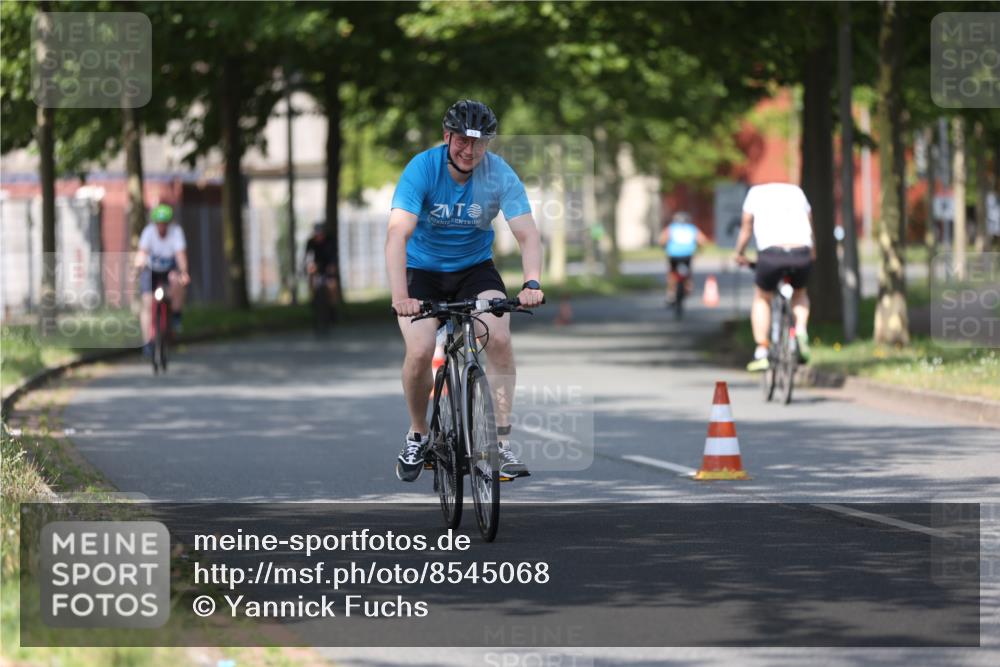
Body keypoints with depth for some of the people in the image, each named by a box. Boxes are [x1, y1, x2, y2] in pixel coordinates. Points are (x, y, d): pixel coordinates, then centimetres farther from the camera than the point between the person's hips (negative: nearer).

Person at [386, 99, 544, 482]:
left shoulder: (500, 175, -17)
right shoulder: (422, 168, -23)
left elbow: (527, 234, -23)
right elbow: (398, 234, -33)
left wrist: (531, 284, -43)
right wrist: (400, 297, -47)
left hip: (475, 268, 1)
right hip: (423, 270, -1)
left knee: (500, 339, -23)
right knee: (420, 352, -20)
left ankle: (501, 443, -15)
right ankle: (417, 435, 7)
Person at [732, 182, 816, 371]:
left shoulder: (756, 193, 20)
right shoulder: (796, 191, 26)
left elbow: (746, 229, 25)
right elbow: (810, 227, 33)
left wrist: (739, 254, 41)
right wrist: (813, 254, 49)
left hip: (772, 254, -2)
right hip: (801, 255, 2)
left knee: (762, 299, 24)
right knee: (799, 294, 31)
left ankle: (761, 353, 14)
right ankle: (801, 331, 4)